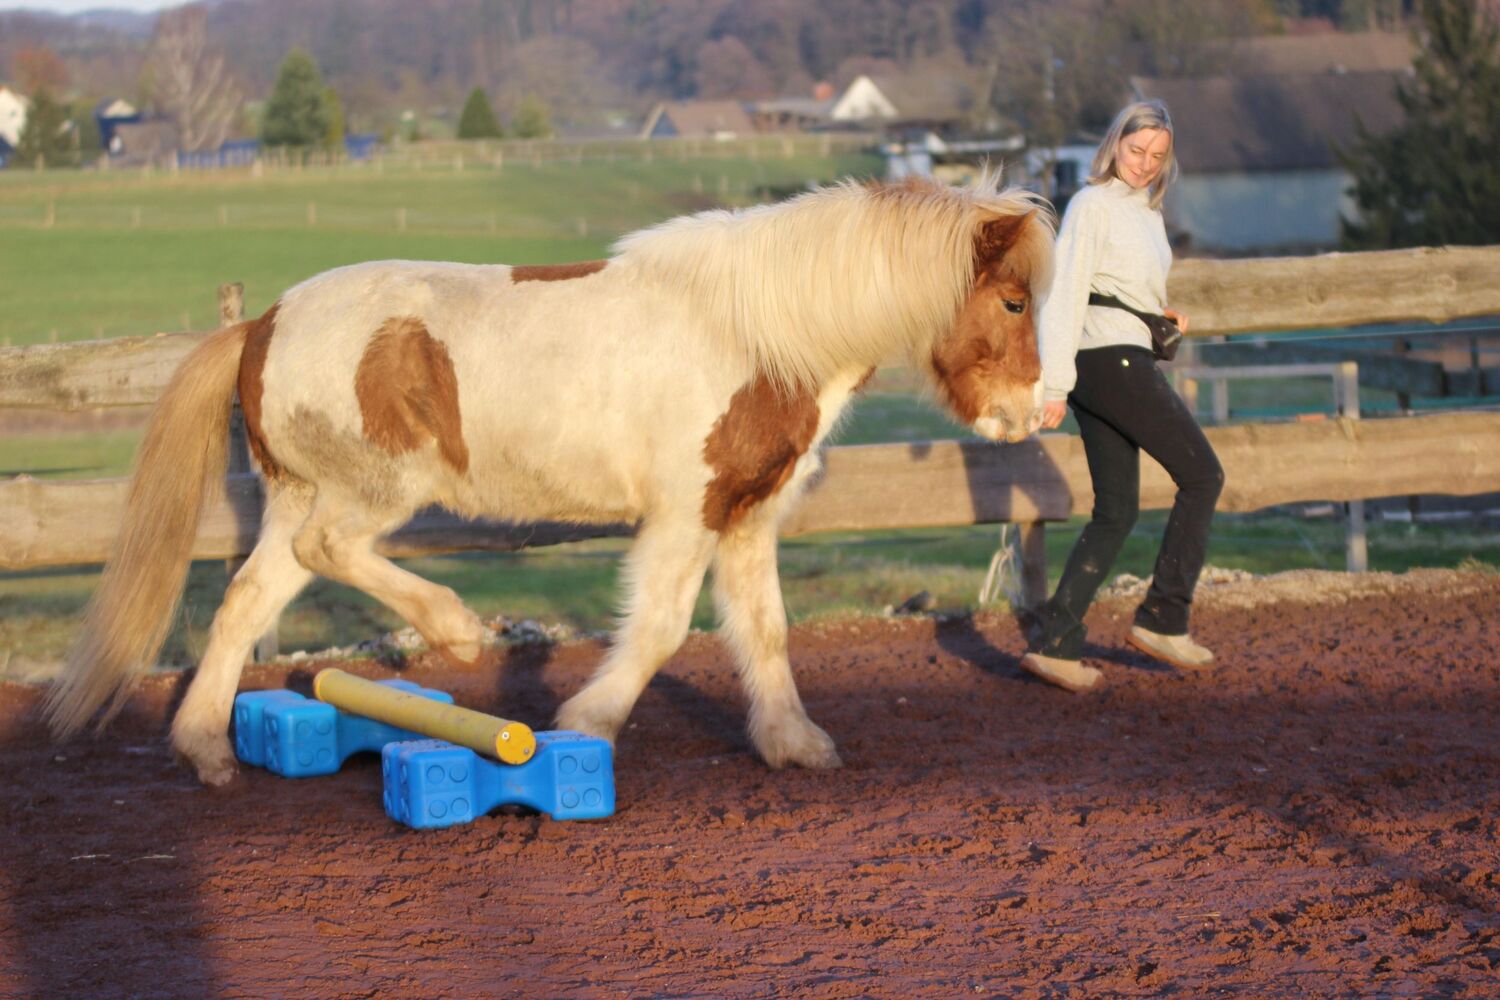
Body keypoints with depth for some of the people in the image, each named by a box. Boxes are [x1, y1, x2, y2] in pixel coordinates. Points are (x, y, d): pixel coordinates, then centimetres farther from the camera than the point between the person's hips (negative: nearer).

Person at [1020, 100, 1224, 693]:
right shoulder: (1092, 205, -7)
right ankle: (1163, 618, 0)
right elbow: (1066, 293, -14)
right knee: (1202, 475, -3)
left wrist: (1164, 319, 10)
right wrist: (1056, 382, -21)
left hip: (1125, 365, 9)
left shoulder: (1148, 214, 20)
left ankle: (1054, 642, 2)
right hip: (1112, 360, -9)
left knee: (1115, 514, 6)